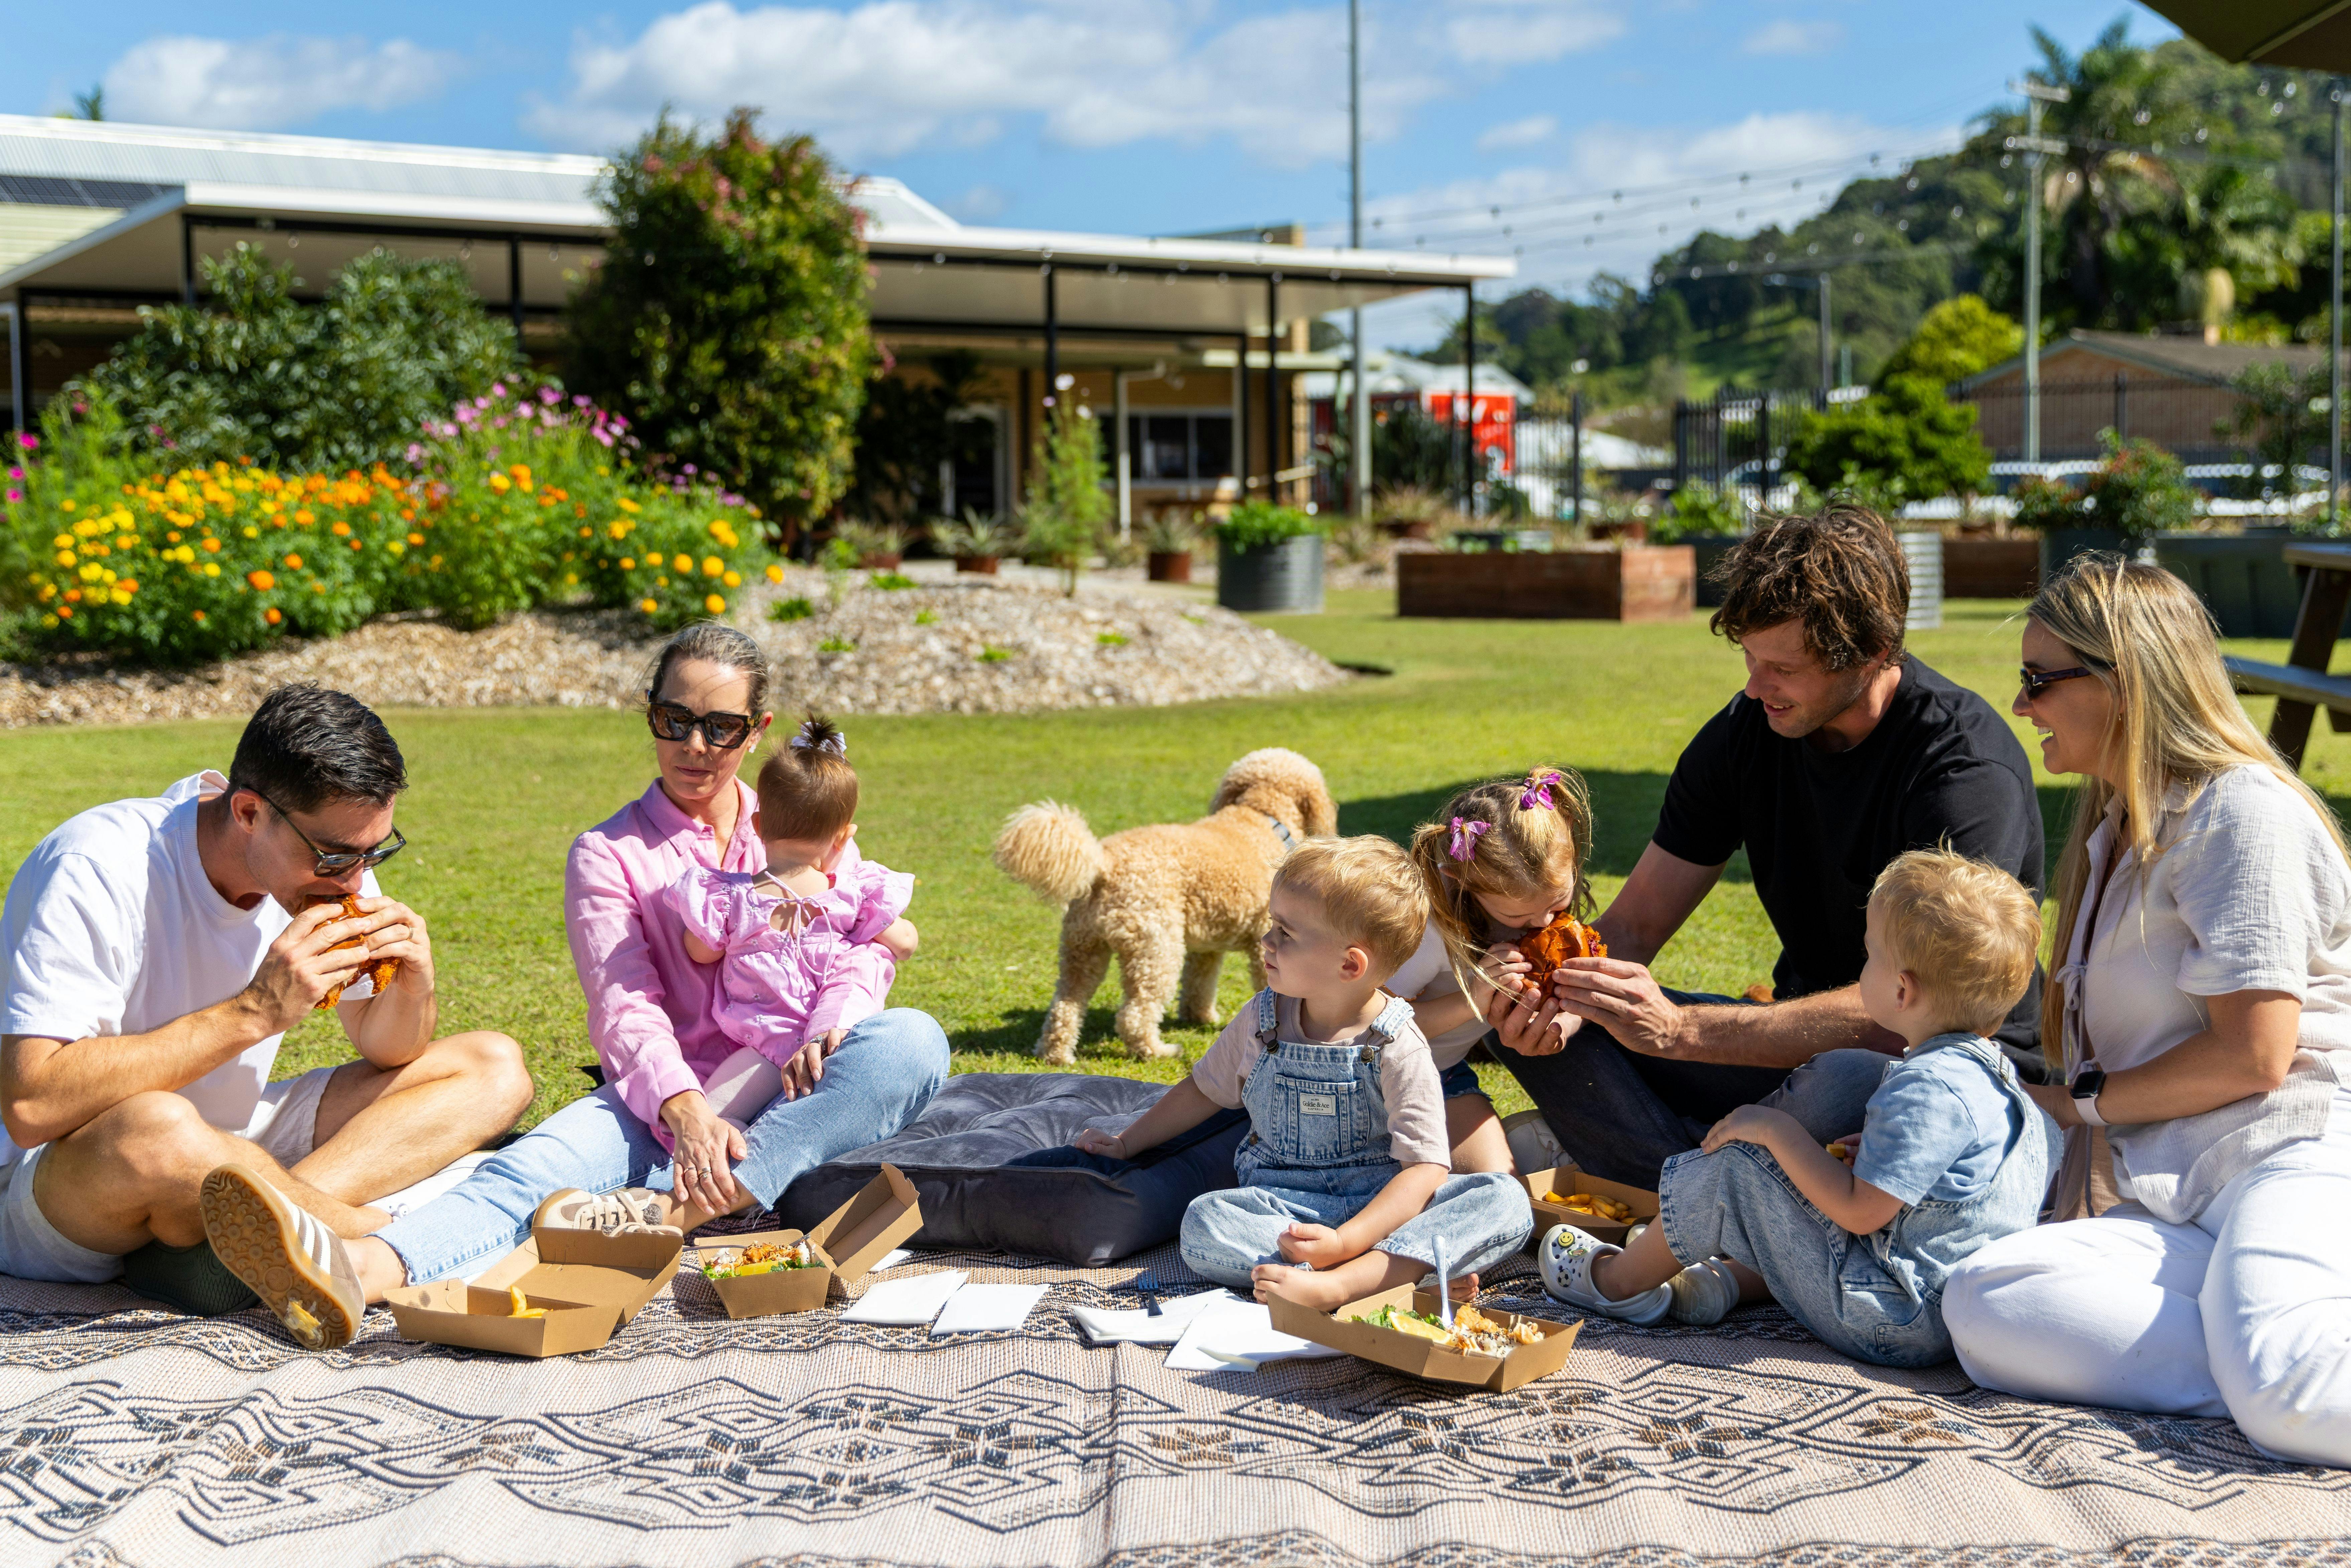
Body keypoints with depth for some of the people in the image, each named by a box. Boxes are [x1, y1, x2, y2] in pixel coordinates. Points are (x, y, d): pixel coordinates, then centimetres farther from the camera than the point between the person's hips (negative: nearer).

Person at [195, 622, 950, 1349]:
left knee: (911, 1038, -30)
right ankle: (353, 1272, -63)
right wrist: (686, 1111, -26)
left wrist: (835, 1026, -13)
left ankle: (667, 1211, -41)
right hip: (665, 1103, -1)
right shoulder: (609, 855, 9)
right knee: (538, 1168, -32)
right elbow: (628, 1013, -4)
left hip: (796, 1110, 2)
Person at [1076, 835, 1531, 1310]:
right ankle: (1410, 1270, -37)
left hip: (1382, 1205, -3)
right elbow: (1206, 1090, 22)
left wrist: (1346, 1241, -29)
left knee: (1505, 1200, -30)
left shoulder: (1399, 1048, -11)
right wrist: (1126, 1142, 24)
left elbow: (1426, 1167, -17)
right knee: (1203, 1222, -31)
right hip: (1284, 1206, 3)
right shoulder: (1263, 1020, 4)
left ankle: (1338, 1283, -48)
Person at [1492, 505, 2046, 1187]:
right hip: (1802, 1042, 7)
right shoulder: (1746, 732, -2)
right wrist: (1564, 1006, -24)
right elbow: (1633, 924, 0)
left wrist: (1683, 1031, -38)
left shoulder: (1968, 765, -23)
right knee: (1542, 1029, -10)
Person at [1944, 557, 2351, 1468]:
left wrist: (2078, 1102, 1)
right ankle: (2272, 1365, -28)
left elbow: (2253, 1055, -10)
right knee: (1981, 1306, -26)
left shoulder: (2239, 812, -3)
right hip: (2177, 1202, 9)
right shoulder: (2116, 837, 26)